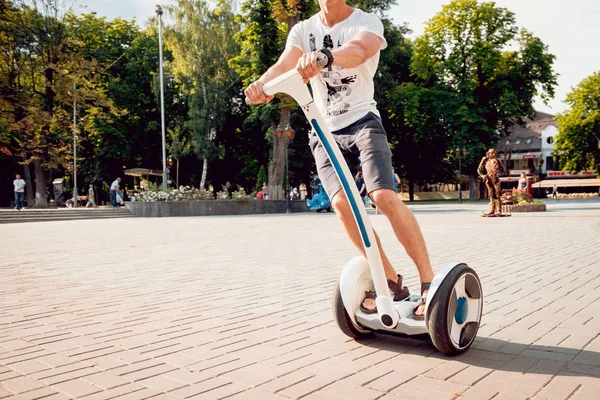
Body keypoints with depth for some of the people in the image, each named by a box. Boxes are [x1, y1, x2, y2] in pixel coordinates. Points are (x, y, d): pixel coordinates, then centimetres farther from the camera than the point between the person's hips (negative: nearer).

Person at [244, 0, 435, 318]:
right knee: (341, 202, -20)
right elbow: (284, 65, -13)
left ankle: (429, 281, -10)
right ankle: (391, 280, -3)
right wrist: (262, 83, -37)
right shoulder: (303, 30, 8)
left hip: (363, 122, -2)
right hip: (325, 133, 3)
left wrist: (325, 56, -51)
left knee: (385, 196, -23)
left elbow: (358, 50, -28)